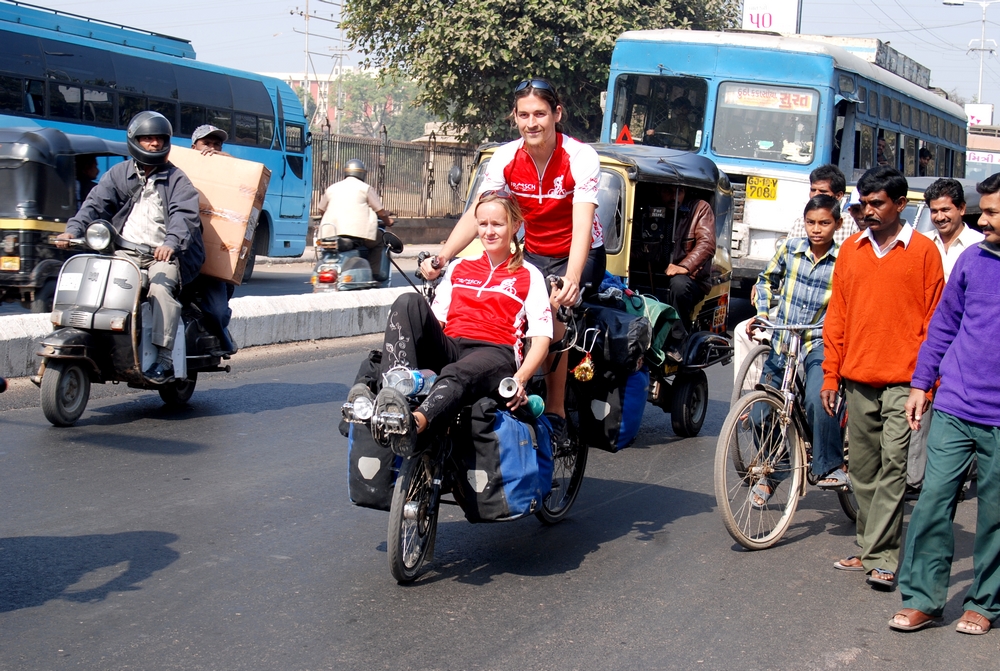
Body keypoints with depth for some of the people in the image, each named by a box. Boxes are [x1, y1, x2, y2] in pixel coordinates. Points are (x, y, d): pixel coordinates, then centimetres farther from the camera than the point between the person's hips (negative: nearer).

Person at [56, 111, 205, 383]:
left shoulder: (176, 180, 6)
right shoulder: (119, 174, 15)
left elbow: (184, 215, -10)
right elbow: (96, 204, 4)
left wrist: (171, 242, -31)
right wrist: (73, 229, -16)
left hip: (162, 256, -3)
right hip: (123, 253, 4)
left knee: (160, 288, -31)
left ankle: (163, 357, -32)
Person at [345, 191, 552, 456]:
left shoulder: (529, 276, 15)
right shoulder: (458, 268, 28)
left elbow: (541, 338, 4)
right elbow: (436, 318, 20)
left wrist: (519, 379, -15)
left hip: (495, 353, -4)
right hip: (448, 348, 4)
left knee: (456, 375, -40)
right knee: (410, 302, -23)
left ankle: (414, 422, -72)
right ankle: (393, 390, -43)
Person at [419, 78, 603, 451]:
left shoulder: (581, 158, -21)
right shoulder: (506, 158, -9)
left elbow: (582, 224, -34)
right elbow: (474, 214, -15)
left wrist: (572, 278, -51)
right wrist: (440, 258, -32)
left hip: (580, 256, -4)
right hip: (533, 254, 5)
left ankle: (556, 415, -18)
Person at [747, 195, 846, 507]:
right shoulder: (790, 248, 2)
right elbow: (767, 280, 17)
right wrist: (762, 314, 3)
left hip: (819, 343, -4)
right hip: (782, 341, 4)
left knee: (818, 401, -32)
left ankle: (831, 466, -14)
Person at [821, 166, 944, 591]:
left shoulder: (923, 251, 0)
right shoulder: (851, 250, 11)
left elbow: (934, 319, 0)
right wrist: (830, 374, 9)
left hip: (902, 380, -4)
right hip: (858, 379, 4)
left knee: (893, 465, -10)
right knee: (862, 469, 9)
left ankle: (882, 556, -8)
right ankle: (869, 547, 19)